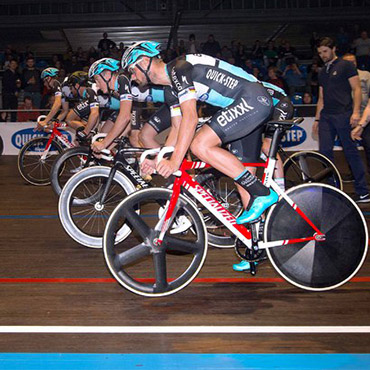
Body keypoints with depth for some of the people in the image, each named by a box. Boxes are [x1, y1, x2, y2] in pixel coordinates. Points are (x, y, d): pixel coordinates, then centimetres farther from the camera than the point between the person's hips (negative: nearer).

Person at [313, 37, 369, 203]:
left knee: (351, 152, -5)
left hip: (343, 114, -6)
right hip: (326, 116, 6)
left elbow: (356, 89, -5)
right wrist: (317, 119, 18)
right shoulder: (323, 72, 21)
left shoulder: (346, 66, 2)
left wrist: (355, 112, -15)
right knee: (324, 152, -1)